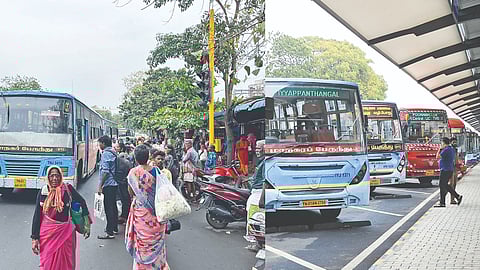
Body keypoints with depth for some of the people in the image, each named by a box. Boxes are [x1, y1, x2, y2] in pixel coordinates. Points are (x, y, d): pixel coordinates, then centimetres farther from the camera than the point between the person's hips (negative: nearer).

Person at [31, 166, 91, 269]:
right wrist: (35, 238, -4)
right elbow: (37, 215, -1)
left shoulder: (68, 188, -6)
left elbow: (81, 202, 3)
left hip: (65, 232, -1)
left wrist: (87, 225, -1)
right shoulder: (43, 192, -4)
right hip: (47, 233, 1)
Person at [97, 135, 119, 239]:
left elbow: (105, 171, -20)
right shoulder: (113, 153, 14)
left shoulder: (106, 154, -13)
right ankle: (114, 228, 26)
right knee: (113, 206, 16)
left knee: (109, 208, -7)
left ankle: (110, 232, -4)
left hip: (108, 185, -9)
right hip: (114, 184, 9)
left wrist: (100, 186, -17)